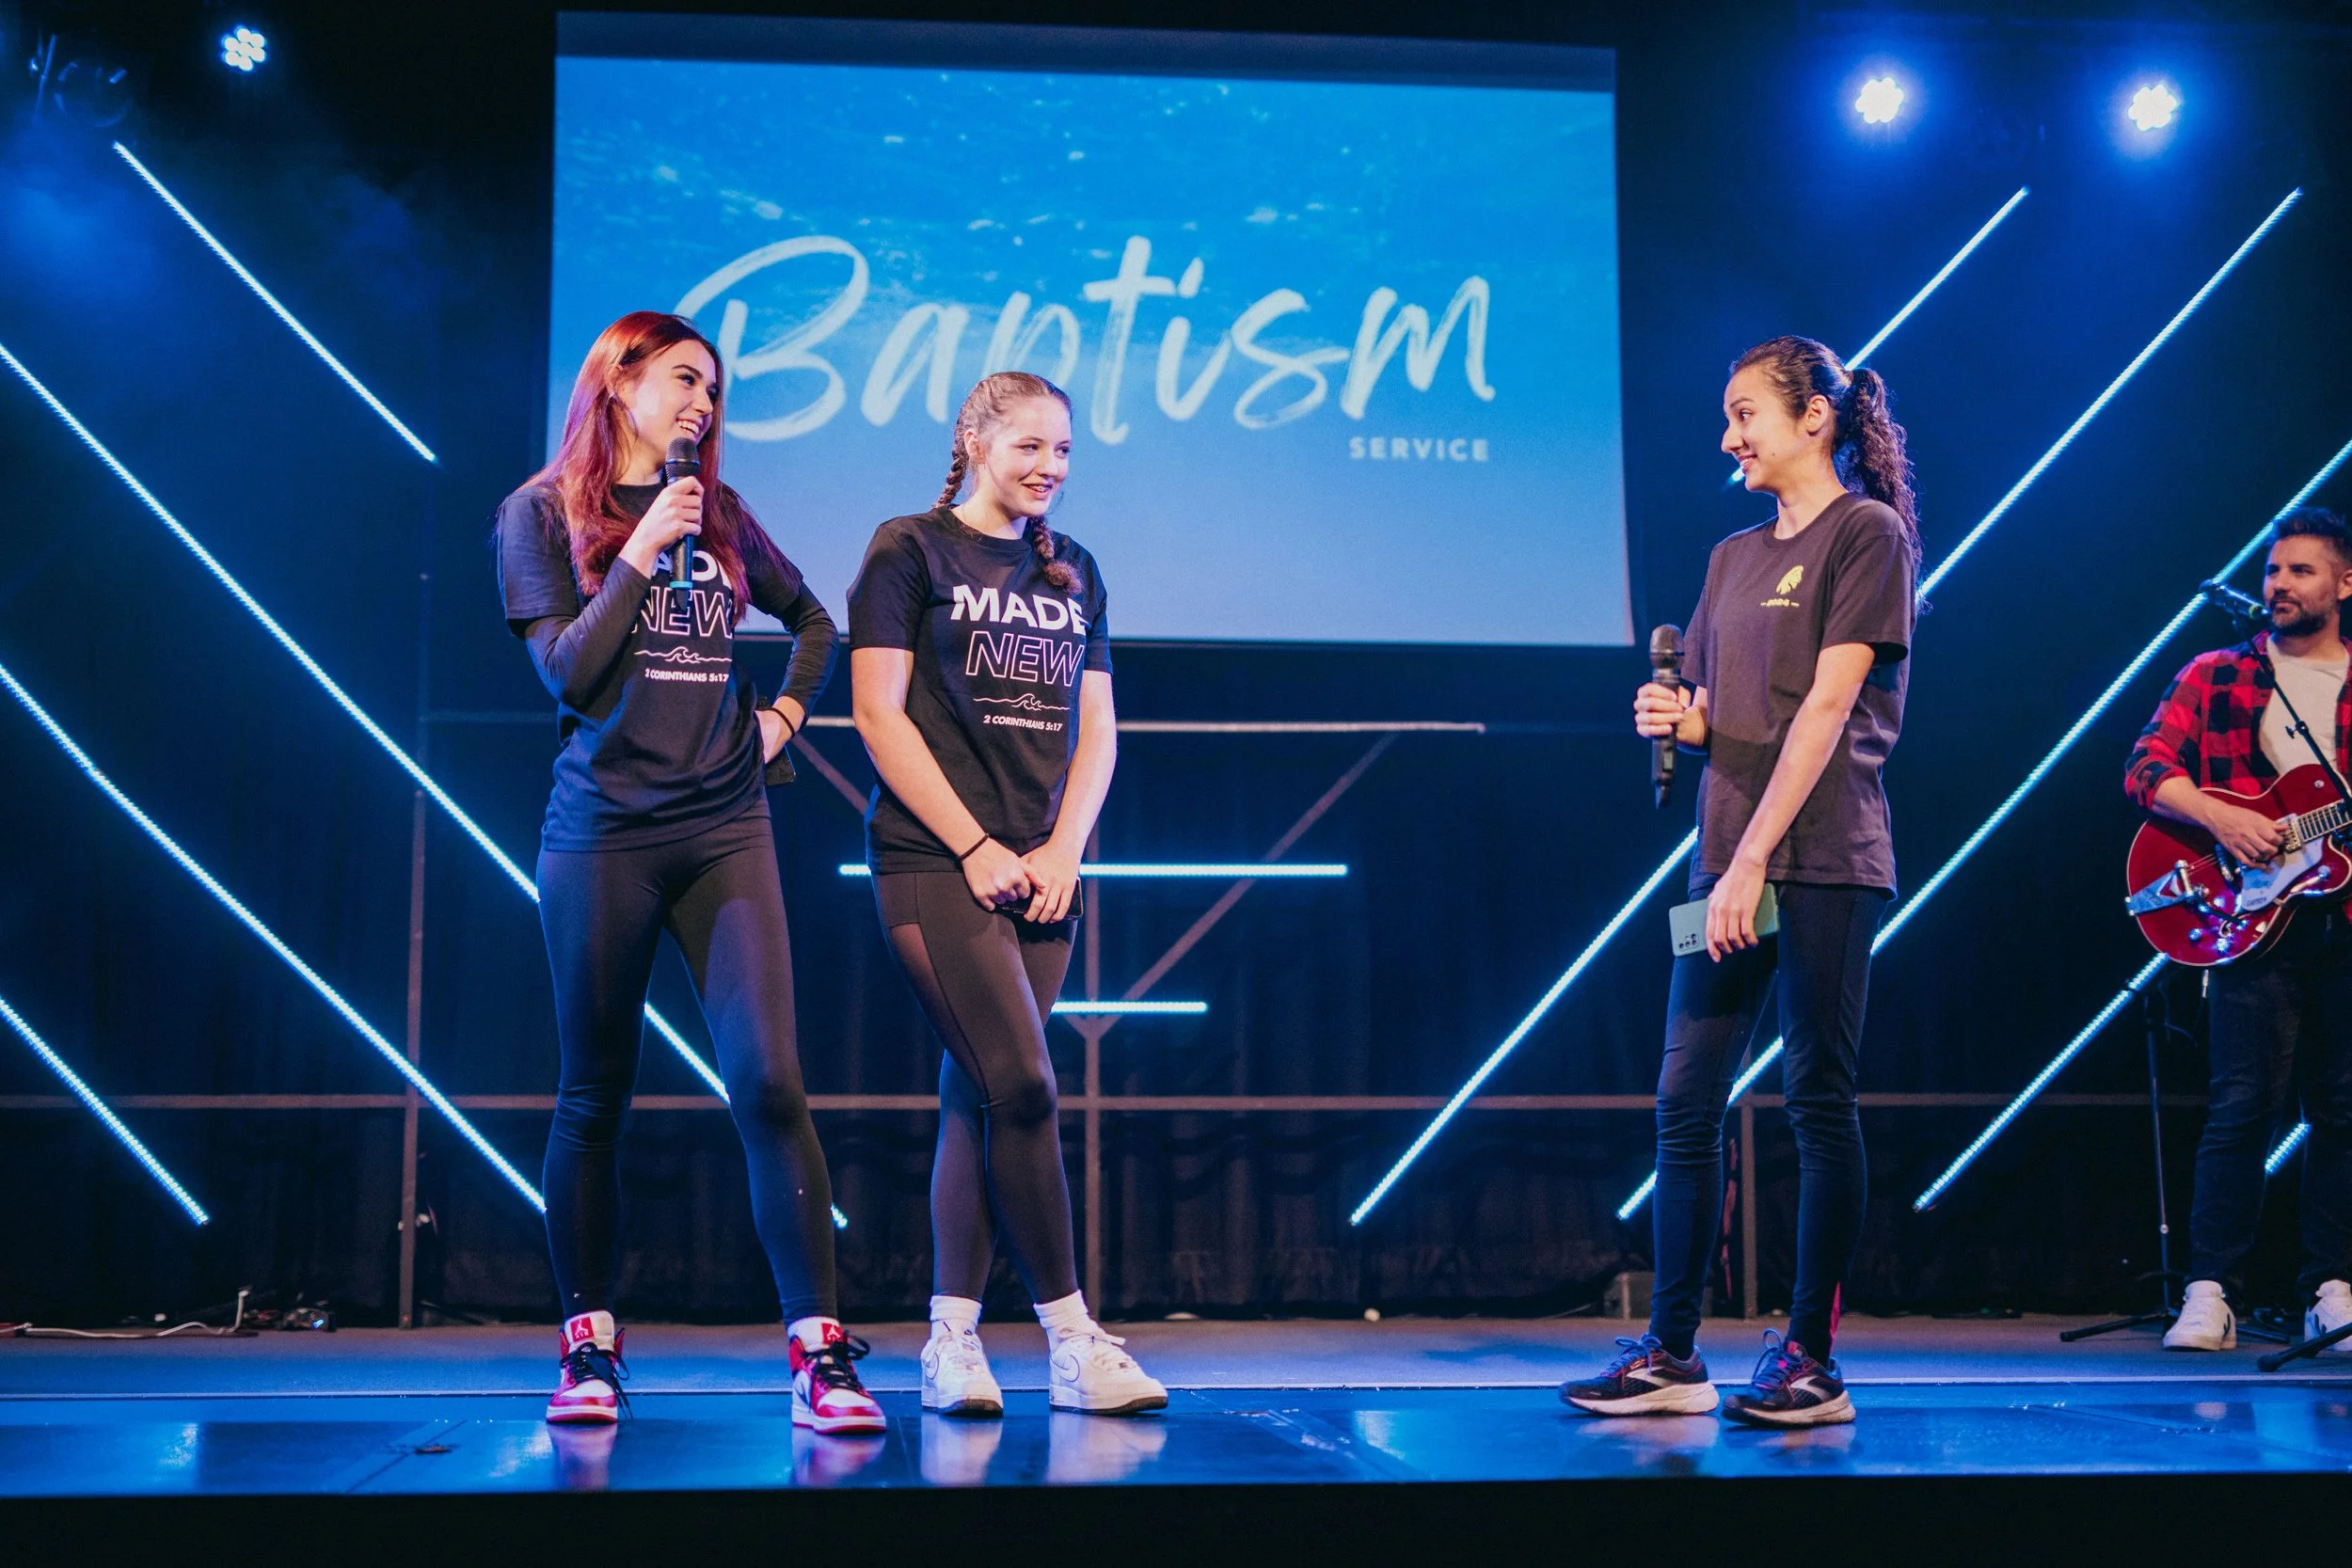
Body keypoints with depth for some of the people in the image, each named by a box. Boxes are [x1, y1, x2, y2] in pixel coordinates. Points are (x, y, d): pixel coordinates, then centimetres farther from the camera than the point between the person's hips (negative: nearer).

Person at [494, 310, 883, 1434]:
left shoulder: (719, 514, 13)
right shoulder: (542, 512, 2)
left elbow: (813, 623, 28)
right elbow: (569, 674, -8)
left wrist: (784, 715, 13)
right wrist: (642, 551, -12)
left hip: (725, 829, 2)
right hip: (603, 829, -2)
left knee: (769, 1083, -9)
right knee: (595, 1095, 5)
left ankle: (820, 1351, -9)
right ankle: (589, 1345, 17)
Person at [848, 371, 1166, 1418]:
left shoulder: (1073, 572, 17)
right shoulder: (909, 550, 1)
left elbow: (1096, 728, 15)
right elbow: (879, 713, -6)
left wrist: (1061, 849, -1)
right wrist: (974, 846, -11)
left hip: (1039, 872, 5)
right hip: (933, 860, -5)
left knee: (978, 1097, 5)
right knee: (1023, 1088, -13)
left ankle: (951, 1339, 10)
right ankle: (1070, 1340, -7)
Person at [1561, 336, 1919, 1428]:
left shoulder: (1866, 531, -3)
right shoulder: (1734, 557, 19)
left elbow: (1827, 705, -12)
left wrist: (1754, 858, -17)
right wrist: (1673, 718, -2)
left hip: (1821, 860, -7)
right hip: (1727, 860, 7)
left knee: (1818, 1098, -3)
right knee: (1686, 1102, 4)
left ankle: (1811, 1360, 3)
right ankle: (1671, 1353, 9)